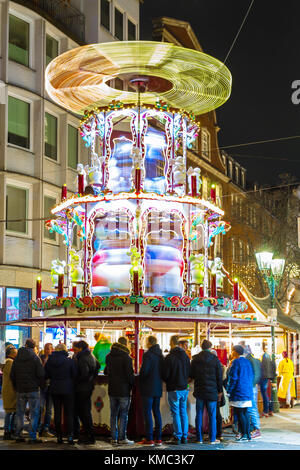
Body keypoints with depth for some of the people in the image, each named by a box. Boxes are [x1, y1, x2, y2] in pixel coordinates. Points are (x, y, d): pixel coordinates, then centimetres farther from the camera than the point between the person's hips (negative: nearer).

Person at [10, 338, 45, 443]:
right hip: (33, 390, -4)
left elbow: (12, 374, 9)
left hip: (20, 390, 4)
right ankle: (32, 437, -3)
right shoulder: (35, 358, -8)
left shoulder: (17, 358, 6)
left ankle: (18, 435, 14)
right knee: (34, 413, 0)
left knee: (19, 412, 13)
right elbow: (41, 374, -12)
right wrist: (40, 384, 5)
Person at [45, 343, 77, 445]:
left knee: (57, 412, 9)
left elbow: (46, 375, 6)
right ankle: (70, 436, -4)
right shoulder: (70, 361, -9)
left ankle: (59, 436, 10)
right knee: (69, 413, 4)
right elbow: (75, 375, -4)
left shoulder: (49, 361, -1)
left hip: (54, 389, 2)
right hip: (67, 389, -2)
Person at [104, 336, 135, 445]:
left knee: (114, 414, 11)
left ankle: (114, 438, 12)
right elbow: (130, 374, -14)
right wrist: (132, 385, -1)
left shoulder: (109, 357, 7)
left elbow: (106, 371, 17)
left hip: (112, 390, 6)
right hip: (124, 390, -5)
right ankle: (122, 438, 1)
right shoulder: (126, 357, -13)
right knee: (123, 414, 1)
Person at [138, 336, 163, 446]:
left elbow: (144, 371, -19)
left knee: (147, 413, -2)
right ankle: (158, 438, 13)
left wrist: (140, 379, -1)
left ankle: (149, 439, -3)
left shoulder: (148, 355, -15)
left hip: (148, 388, -7)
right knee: (156, 412, 12)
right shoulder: (160, 355, 8)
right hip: (158, 388, 7)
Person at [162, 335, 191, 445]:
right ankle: (184, 437, 15)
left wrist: (168, 382, 8)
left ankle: (178, 437, 3)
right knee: (183, 412, 12)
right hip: (184, 388, 5)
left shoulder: (169, 357, -16)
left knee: (176, 413, 1)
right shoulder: (185, 356, 2)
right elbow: (189, 372, 10)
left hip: (174, 390, -5)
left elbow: (165, 375, -12)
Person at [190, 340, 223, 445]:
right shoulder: (215, 359, -6)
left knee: (199, 415, 8)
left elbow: (191, 375, 5)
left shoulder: (195, 359, -1)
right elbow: (219, 377, -2)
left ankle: (199, 438, 10)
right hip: (212, 391, -2)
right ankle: (212, 439, 7)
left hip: (199, 391, 2)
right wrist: (220, 391, 5)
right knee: (212, 416, 5)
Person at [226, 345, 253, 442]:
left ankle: (244, 434, -4)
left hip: (239, 392, -8)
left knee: (239, 413, -3)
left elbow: (233, 378, -13)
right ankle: (248, 434, 12)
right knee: (245, 413, 11)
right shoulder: (247, 362, 12)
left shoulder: (236, 362, -10)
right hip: (248, 392, 8)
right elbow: (251, 376, 17)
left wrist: (229, 390, -8)